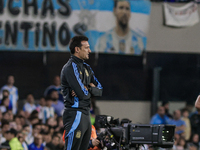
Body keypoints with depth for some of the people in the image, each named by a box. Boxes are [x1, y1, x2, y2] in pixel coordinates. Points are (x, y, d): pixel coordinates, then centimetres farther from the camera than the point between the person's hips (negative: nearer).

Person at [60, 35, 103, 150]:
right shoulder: (71, 67, -11)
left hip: (85, 115, 9)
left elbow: (99, 91, 13)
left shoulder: (86, 68, 19)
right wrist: (90, 88, 3)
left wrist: (87, 88, -7)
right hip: (75, 115, -9)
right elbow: (83, 94, -19)